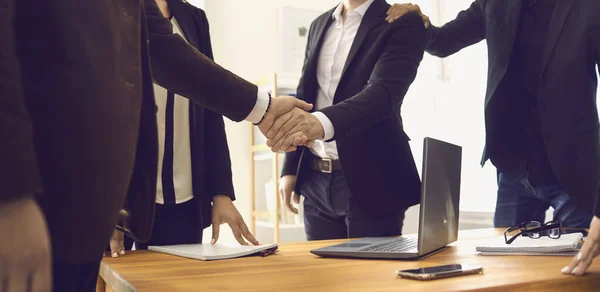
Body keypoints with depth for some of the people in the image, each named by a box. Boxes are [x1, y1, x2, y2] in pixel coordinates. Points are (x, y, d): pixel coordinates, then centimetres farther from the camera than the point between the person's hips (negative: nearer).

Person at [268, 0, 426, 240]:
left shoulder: (403, 25, -6)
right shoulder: (320, 25, 14)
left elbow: (383, 93, -23)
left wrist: (322, 122, -41)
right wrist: (290, 169, 10)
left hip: (370, 181, -5)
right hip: (316, 181, 6)